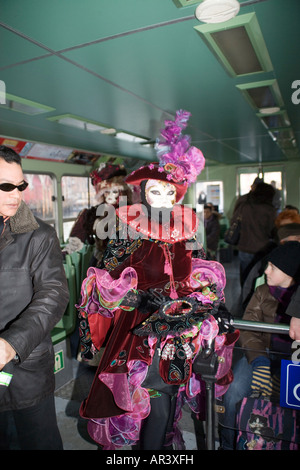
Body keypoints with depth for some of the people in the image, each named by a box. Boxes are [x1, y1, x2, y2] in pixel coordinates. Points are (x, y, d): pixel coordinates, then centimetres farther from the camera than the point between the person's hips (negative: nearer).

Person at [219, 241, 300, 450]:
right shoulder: (263, 292, 7)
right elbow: (248, 329, -3)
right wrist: (259, 361, -20)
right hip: (264, 354, 2)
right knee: (233, 391, -21)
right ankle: (227, 444, 2)